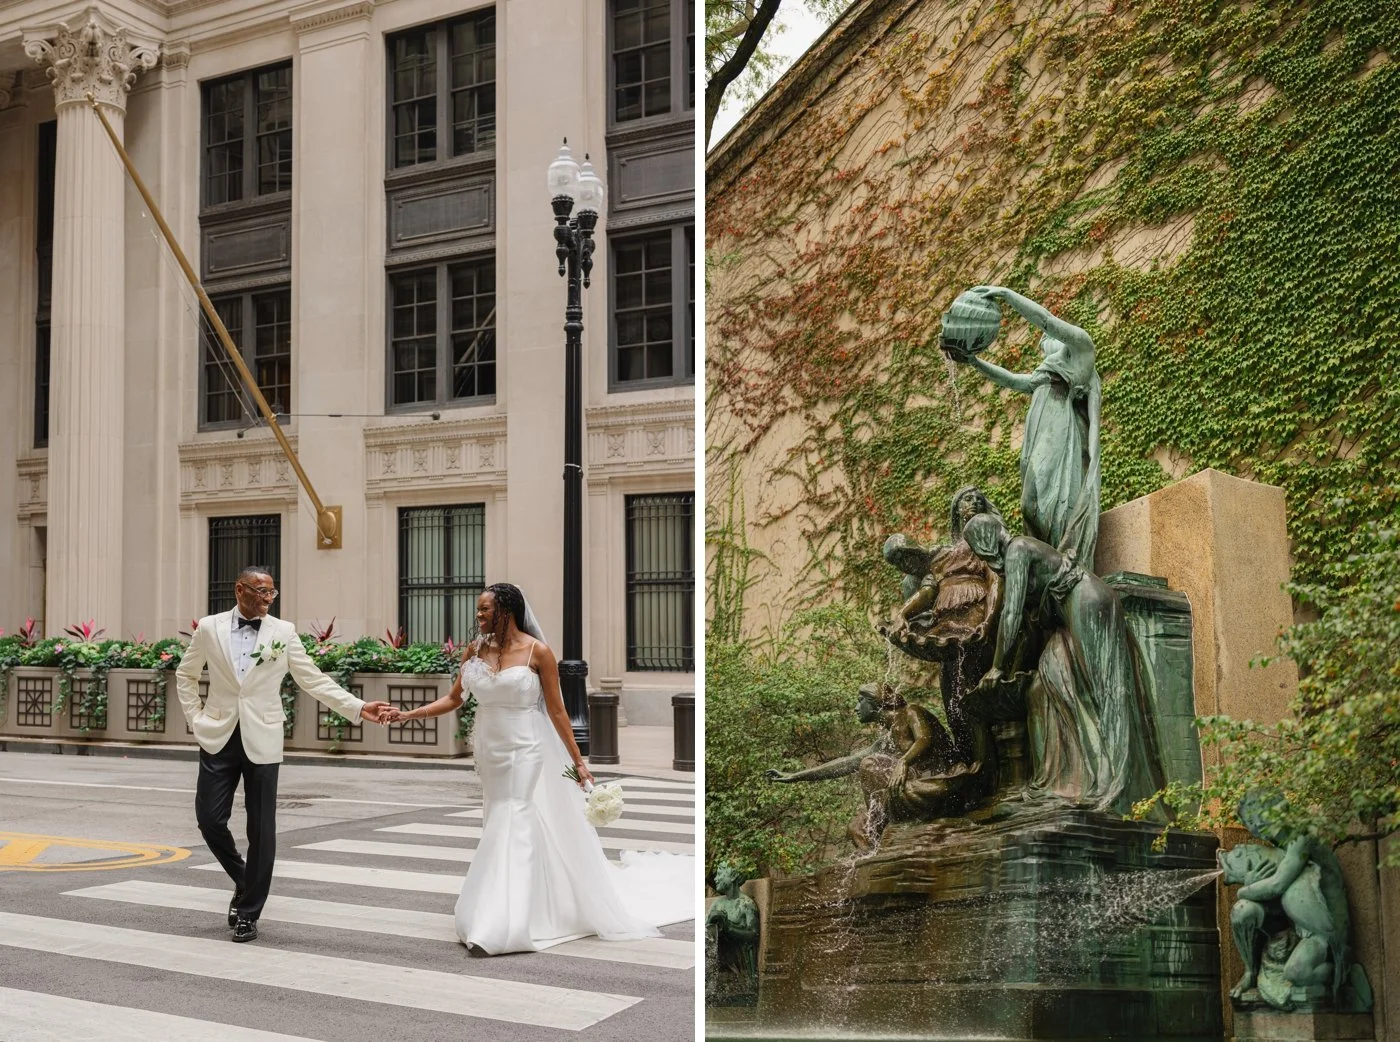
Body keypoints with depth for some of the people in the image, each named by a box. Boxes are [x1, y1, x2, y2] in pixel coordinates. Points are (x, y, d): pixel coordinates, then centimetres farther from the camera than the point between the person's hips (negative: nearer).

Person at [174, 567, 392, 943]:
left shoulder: (284, 632, 0)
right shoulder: (209, 628, 2)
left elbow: (314, 680, 0)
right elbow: (186, 674, 16)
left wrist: (358, 708, -10)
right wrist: (195, 716, 6)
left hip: (261, 741, -1)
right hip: (218, 739, 1)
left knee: (261, 829, 0)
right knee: (210, 819, 1)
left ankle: (248, 912, 15)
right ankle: (244, 880, 29)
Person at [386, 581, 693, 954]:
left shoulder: (538, 652, -12)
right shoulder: (476, 649, 1)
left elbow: (557, 711, -8)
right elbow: (454, 698, 6)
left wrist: (578, 761, -7)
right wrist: (409, 714, -3)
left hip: (526, 753, -5)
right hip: (490, 754, 5)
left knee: (515, 832, -8)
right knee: (498, 830, 13)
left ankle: (499, 929, -8)